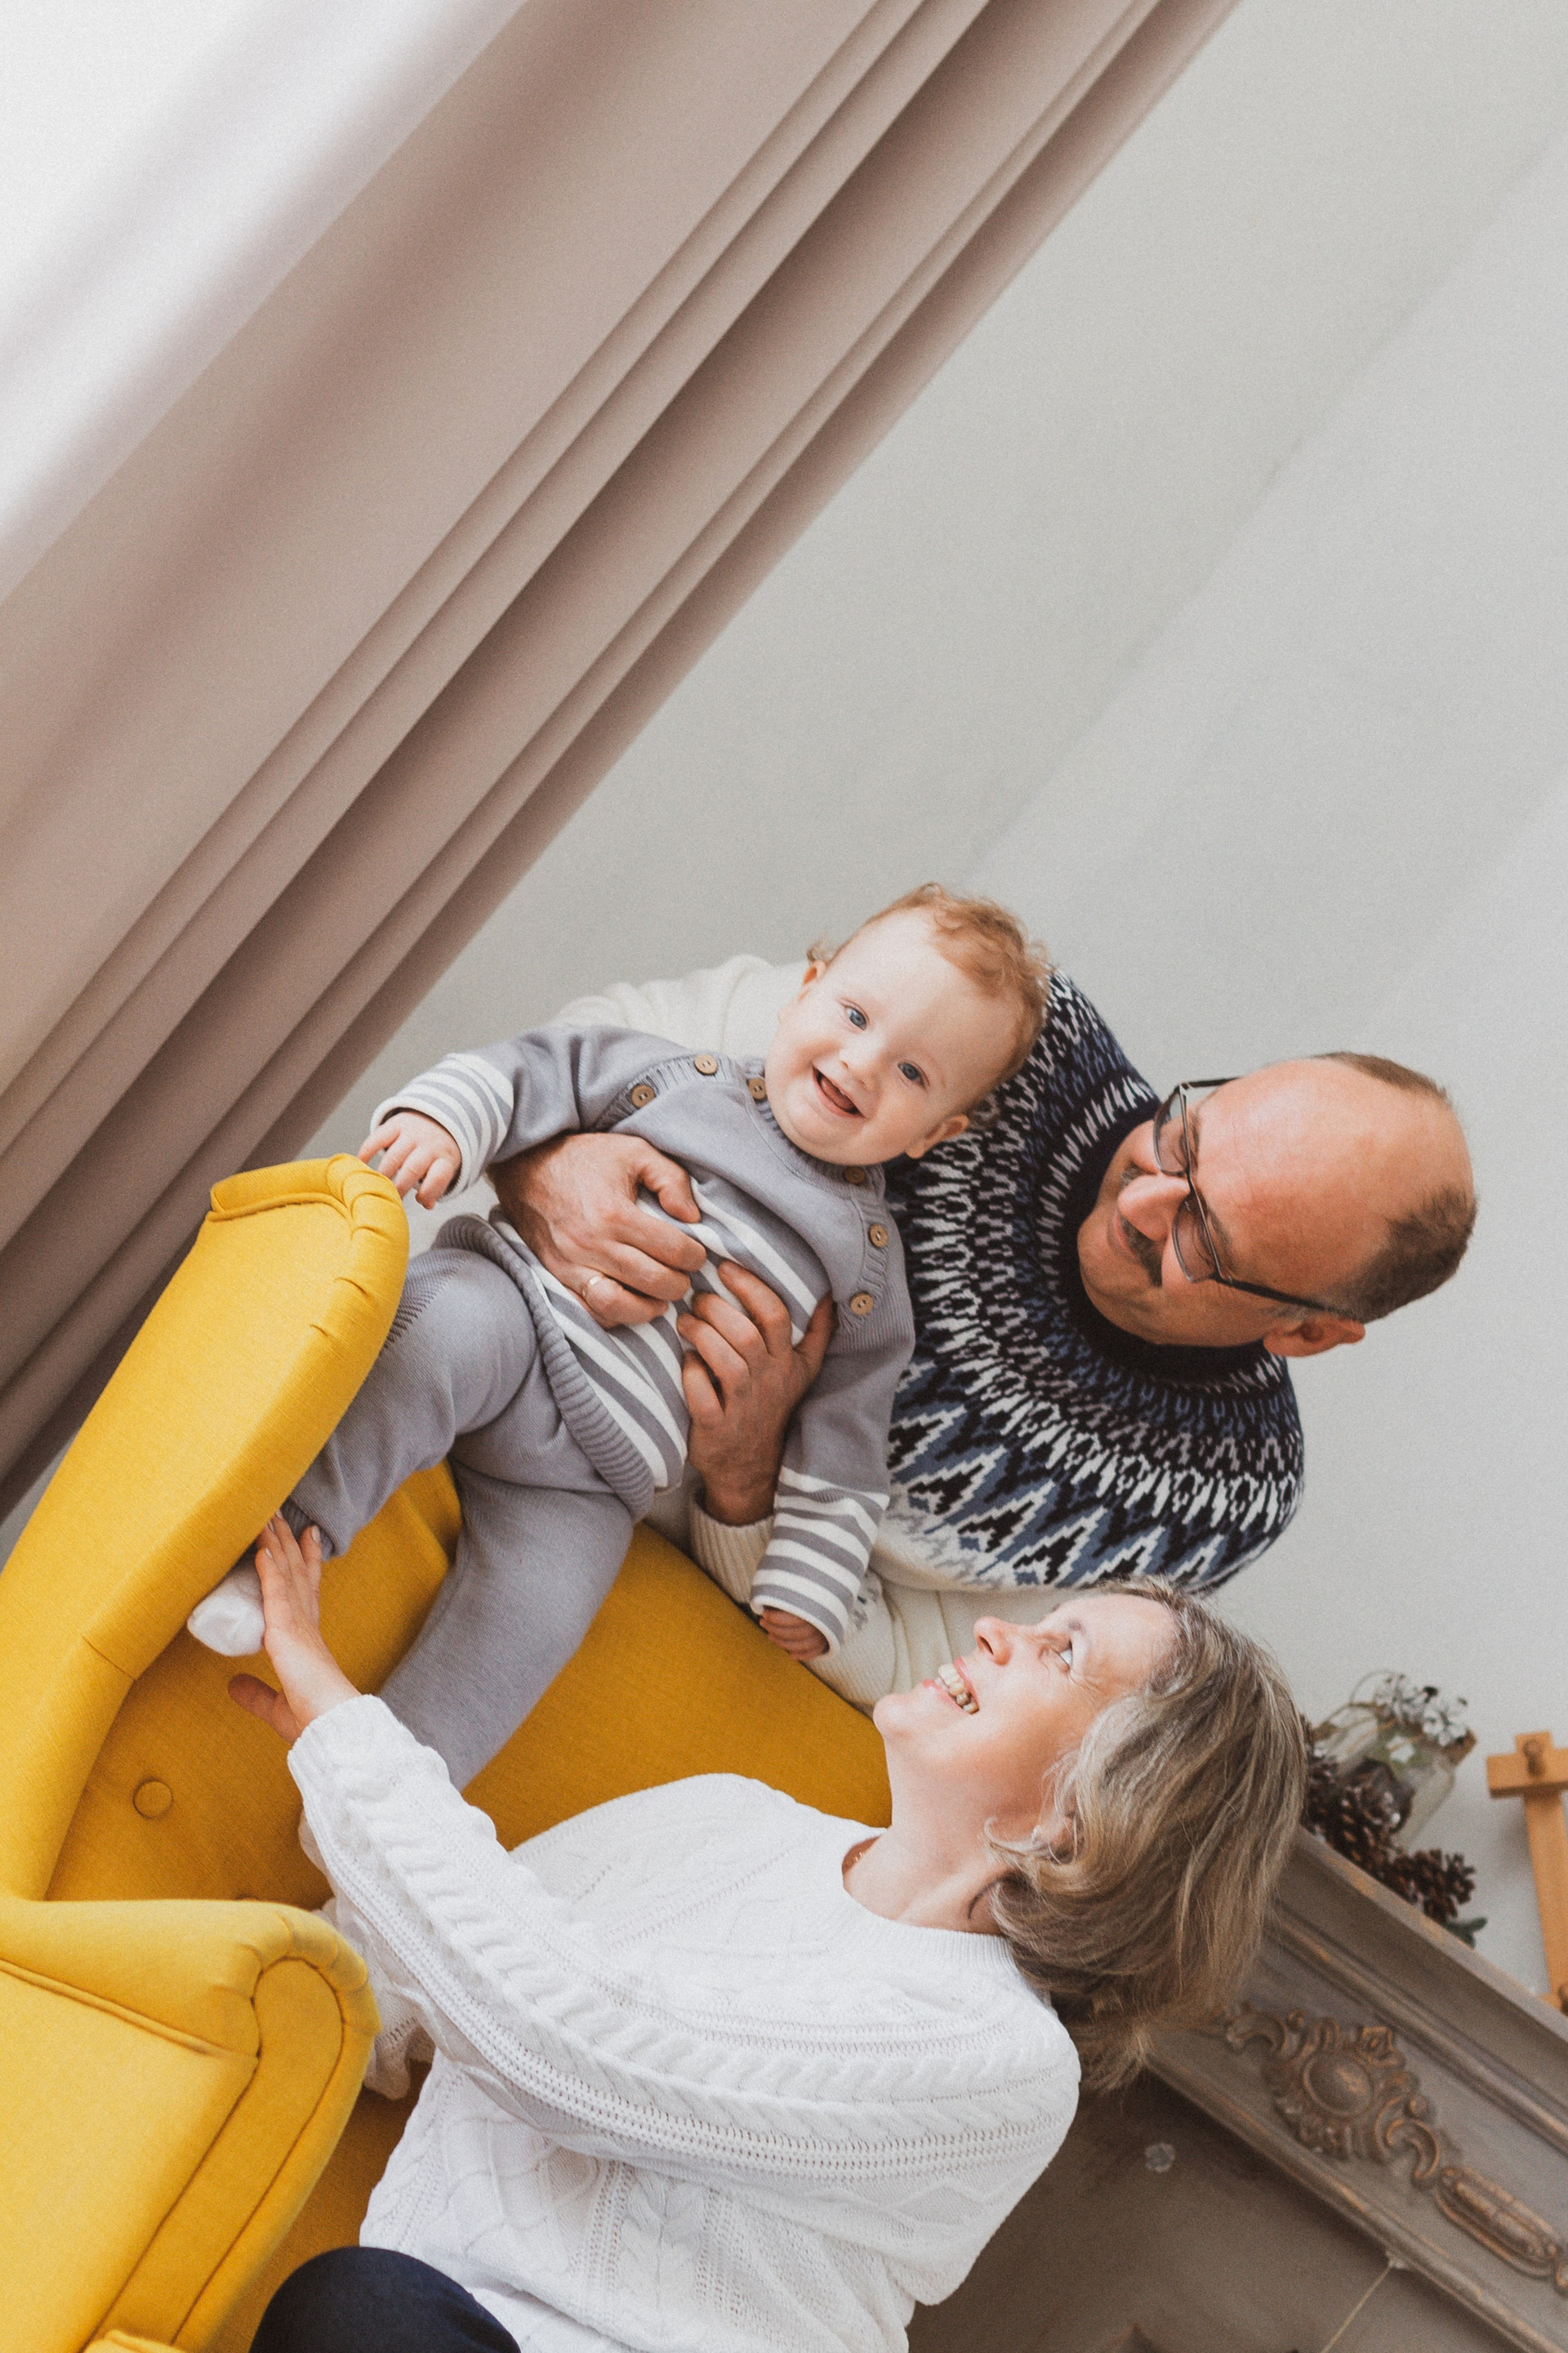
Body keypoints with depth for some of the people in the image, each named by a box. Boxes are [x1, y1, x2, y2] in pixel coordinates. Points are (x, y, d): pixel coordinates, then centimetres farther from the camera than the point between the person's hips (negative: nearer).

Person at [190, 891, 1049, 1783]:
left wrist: (810, 1582, 9)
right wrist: (440, 1116, -10)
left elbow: (845, 1435, 13)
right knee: (455, 1327, -35)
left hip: (591, 1476, 1)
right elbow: (536, 1073, 9)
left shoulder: (867, 1265, 11)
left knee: (533, 1617, -21)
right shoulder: (679, 1077, 10)